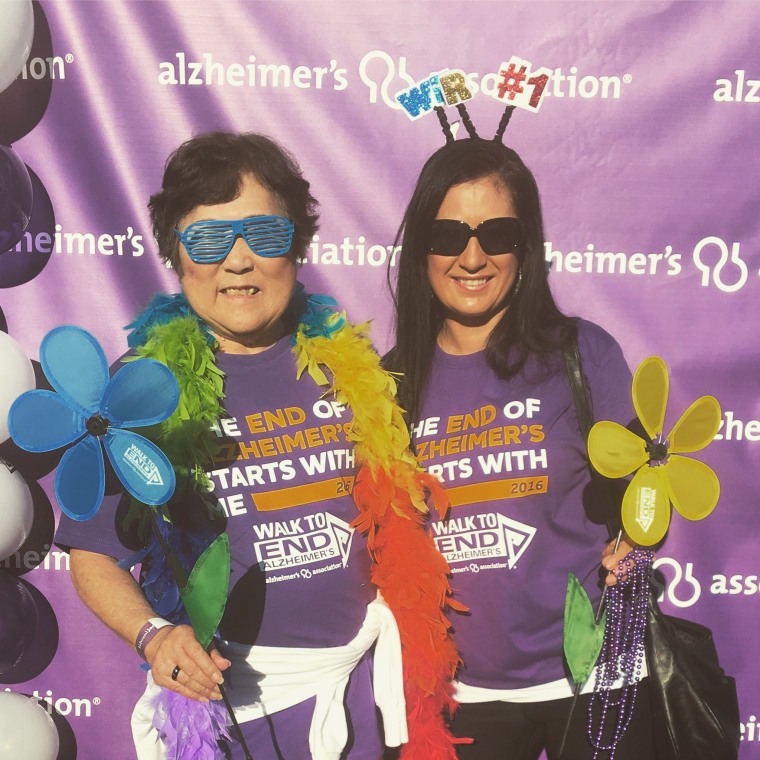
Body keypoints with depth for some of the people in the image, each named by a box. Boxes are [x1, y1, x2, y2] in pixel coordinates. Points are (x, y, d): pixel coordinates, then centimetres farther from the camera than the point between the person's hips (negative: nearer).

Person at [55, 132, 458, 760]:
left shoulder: (346, 364, -3)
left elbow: (400, 514, 7)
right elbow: (93, 553, -3)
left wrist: (417, 648, 1)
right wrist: (153, 636, -19)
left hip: (359, 678, 3)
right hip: (223, 694, -2)